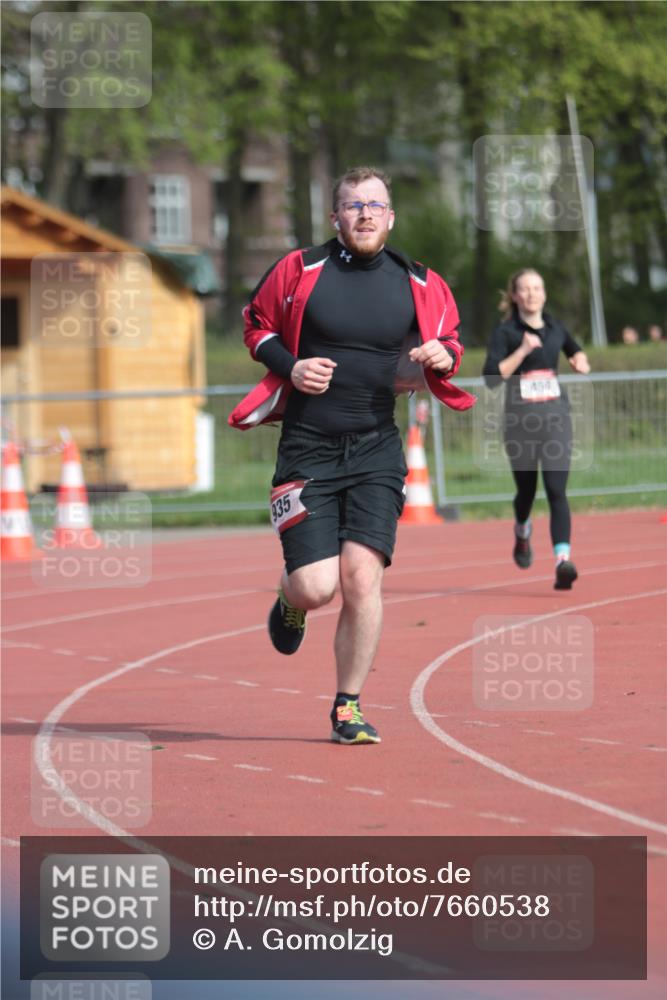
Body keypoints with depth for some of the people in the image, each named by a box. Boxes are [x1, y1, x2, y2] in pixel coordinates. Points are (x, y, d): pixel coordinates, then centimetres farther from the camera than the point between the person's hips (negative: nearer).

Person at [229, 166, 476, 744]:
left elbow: (449, 337, 18)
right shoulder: (299, 271, -1)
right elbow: (257, 324, 12)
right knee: (316, 587, -8)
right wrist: (290, 367, -6)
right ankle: (291, 603, 32)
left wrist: (444, 356, -6)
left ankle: (349, 707, 3)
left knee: (362, 576, -12)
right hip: (307, 450, -1)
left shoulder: (419, 285, 4)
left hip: (376, 451, 1)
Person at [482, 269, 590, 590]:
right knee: (526, 489, 13)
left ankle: (563, 559, -23)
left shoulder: (555, 328, 10)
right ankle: (522, 533, 47)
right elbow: (492, 376, -15)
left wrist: (580, 361, 9)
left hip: (555, 418, 1)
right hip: (520, 419, -1)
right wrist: (523, 350, -21)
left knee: (556, 489, -13)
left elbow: (575, 350, 32)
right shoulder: (505, 332, -3)